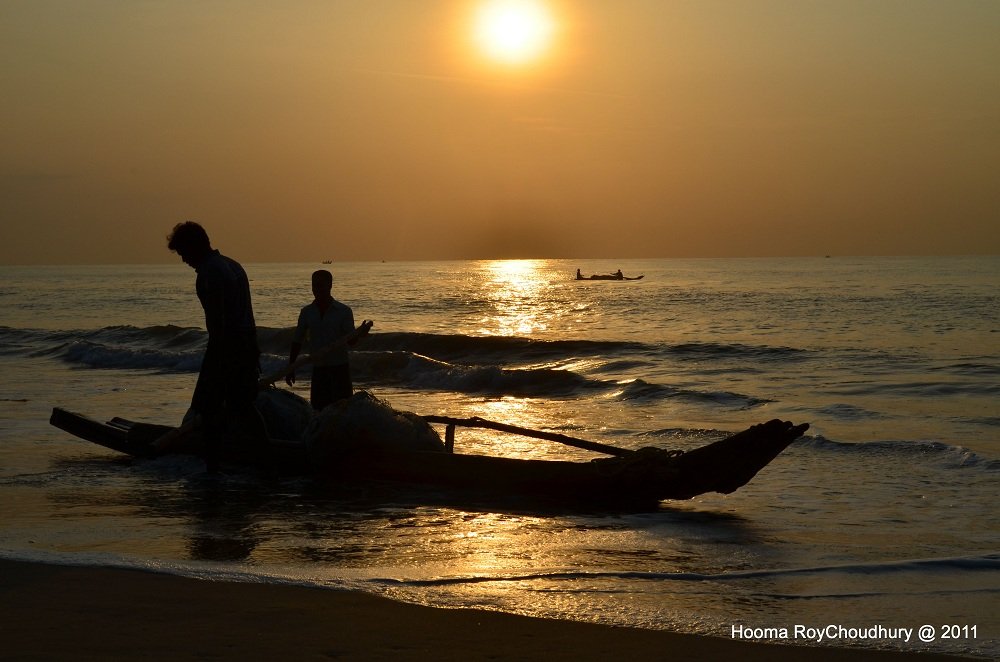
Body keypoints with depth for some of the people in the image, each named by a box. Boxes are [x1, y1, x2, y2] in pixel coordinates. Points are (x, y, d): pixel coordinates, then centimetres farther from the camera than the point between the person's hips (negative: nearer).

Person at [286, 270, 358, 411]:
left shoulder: (344, 311, -2)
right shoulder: (307, 312, 6)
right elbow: (297, 341, 12)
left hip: (340, 368, -3)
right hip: (318, 369, 3)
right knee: (319, 408, 0)